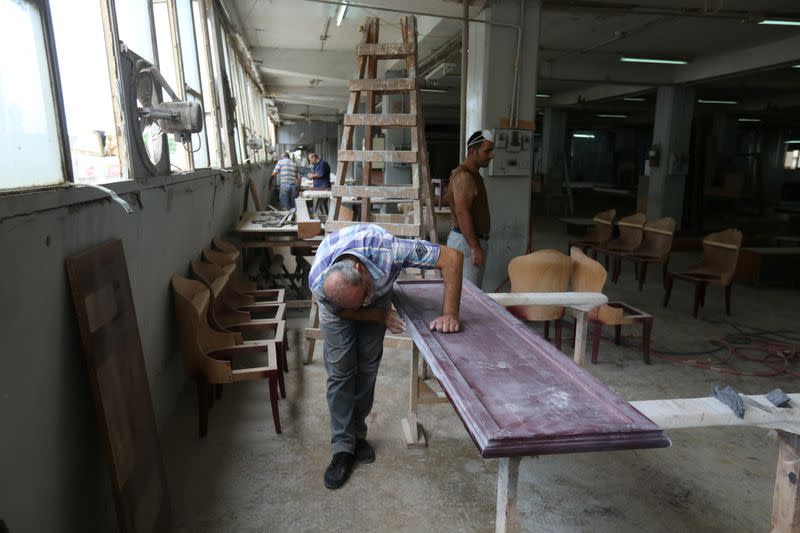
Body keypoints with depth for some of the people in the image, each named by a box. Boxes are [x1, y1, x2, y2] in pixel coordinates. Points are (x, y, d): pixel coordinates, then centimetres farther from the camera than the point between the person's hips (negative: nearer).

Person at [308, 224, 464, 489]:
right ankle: (343, 447, 3)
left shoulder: (387, 249, -46)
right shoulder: (318, 285, -39)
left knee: (367, 366, 1)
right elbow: (341, 312, -16)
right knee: (340, 371, -9)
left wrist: (449, 314, -43)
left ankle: (357, 432, 20)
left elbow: (452, 257, -40)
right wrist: (381, 316, -24)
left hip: (379, 293, 1)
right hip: (338, 307, -1)